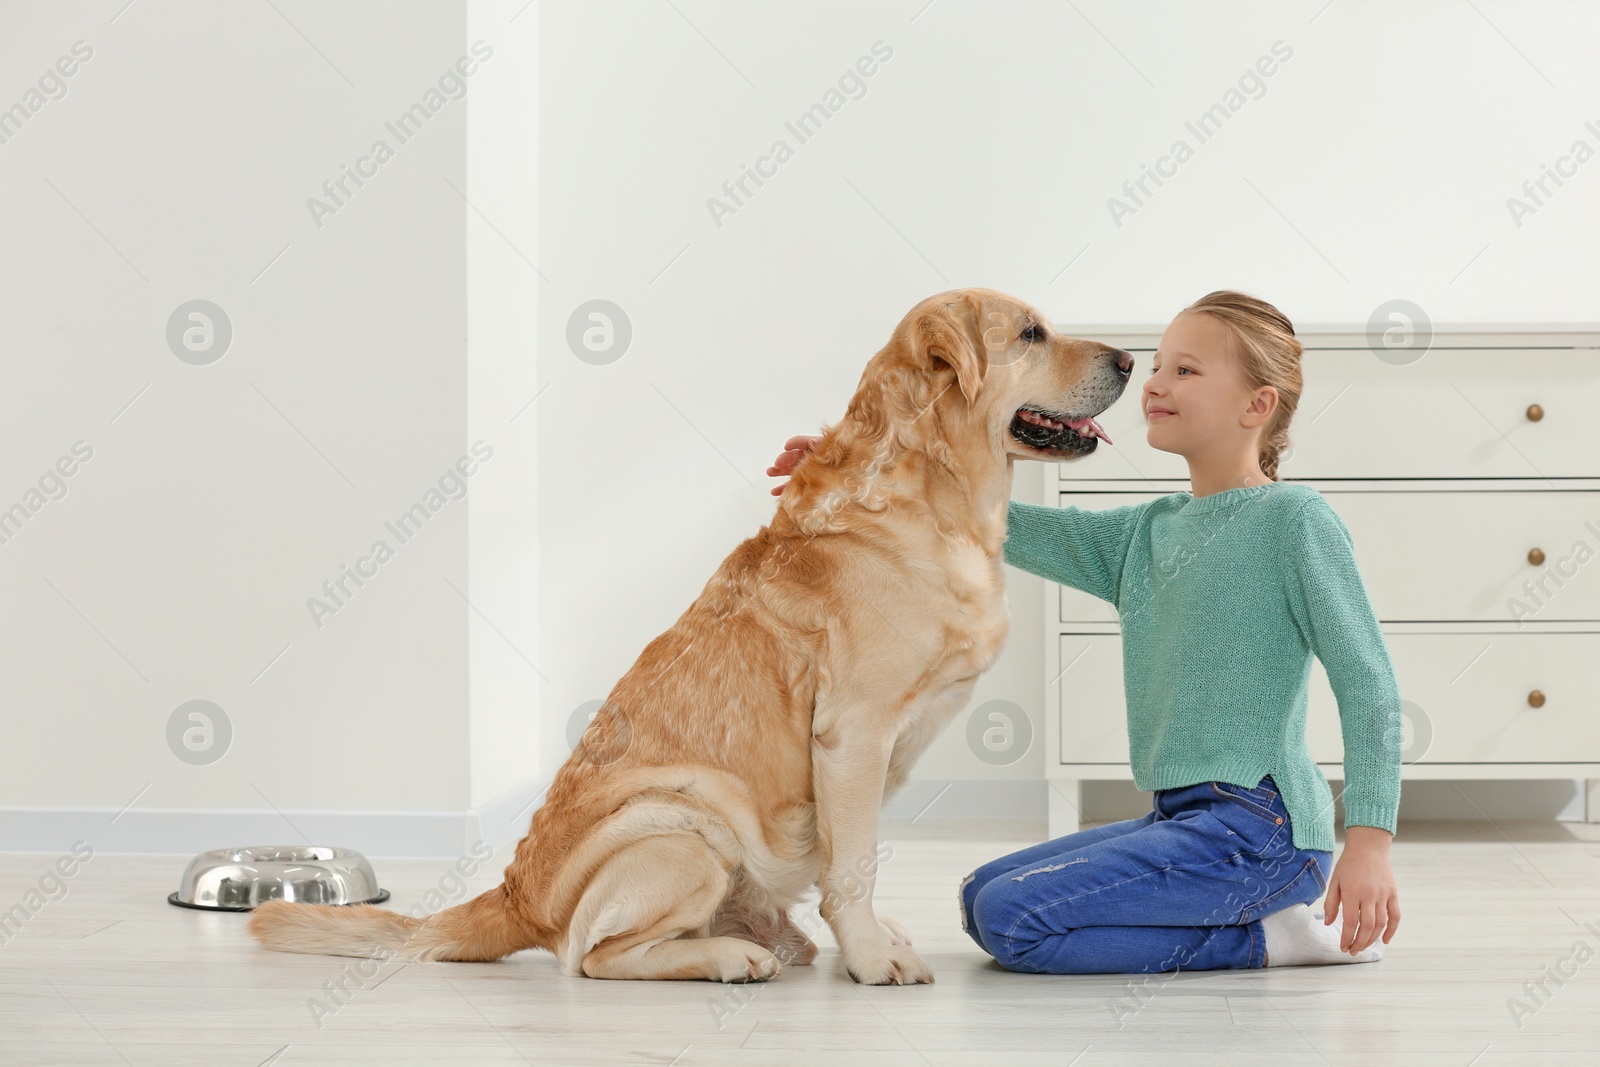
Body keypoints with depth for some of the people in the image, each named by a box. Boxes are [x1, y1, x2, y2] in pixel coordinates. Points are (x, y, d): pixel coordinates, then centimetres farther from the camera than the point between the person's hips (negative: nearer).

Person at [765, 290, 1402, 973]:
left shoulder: (1293, 519, -8)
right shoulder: (1144, 533, 14)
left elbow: (1368, 681, -12)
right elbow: (1008, 527, 12)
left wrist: (1369, 840, -19)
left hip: (1256, 822, -9)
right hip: (1178, 818, 9)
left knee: (1015, 917, -17)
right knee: (980, 897, 15)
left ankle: (1268, 936, -7)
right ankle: (1246, 902, 11)